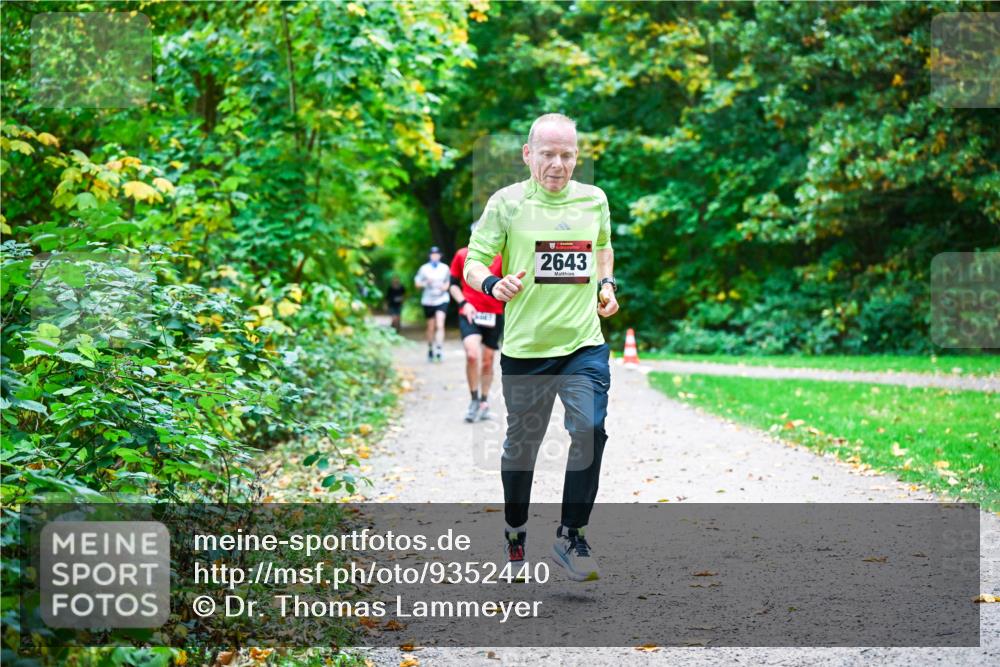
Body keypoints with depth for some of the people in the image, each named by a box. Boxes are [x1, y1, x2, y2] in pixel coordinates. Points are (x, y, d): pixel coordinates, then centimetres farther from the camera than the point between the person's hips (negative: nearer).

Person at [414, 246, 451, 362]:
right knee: (431, 327, 8)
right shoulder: (424, 268, 1)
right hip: (428, 300, 0)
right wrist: (426, 282, -16)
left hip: (442, 299, 0)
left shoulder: (445, 268, 5)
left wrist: (445, 286, -6)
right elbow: (417, 283, 2)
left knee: (440, 325, -17)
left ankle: (439, 348, -21)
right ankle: (430, 349, 25)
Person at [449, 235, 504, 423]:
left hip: (493, 314, 2)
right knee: (472, 355, -21)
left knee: (487, 361, 10)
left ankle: (484, 403, 26)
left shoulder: (500, 257, 3)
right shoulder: (462, 255, 3)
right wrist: (463, 303, -7)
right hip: (470, 314, -2)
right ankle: (474, 400, -5)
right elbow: (454, 284, 8)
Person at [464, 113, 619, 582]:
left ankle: (570, 535, -2)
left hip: (585, 343, 2)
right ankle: (514, 529, 34)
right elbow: (473, 263, -4)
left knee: (590, 430, -16)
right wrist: (492, 284, -25)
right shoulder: (507, 203, -4)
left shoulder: (595, 200, 7)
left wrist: (606, 284, 10)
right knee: (521, 444, 11)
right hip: (525, 347, -2)